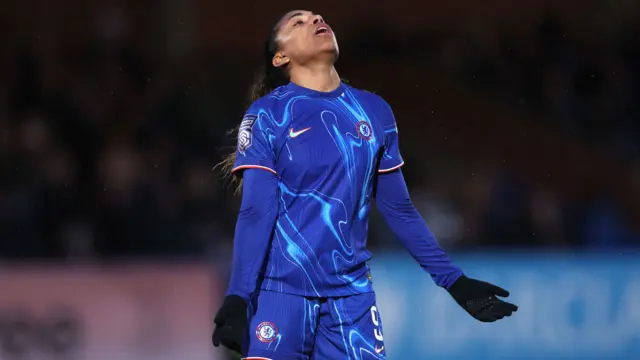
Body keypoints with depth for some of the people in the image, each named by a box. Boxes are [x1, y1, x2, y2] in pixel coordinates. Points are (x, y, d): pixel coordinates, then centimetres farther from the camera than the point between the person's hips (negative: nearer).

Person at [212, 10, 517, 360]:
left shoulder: (374, 111, 9)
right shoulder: (268, 114, -3)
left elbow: (399, 208, 14)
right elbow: (255, 212, -9)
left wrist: (453, 280, 12)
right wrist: (238, 297, -20)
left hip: (350, 293, 3)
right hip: (278, 291, -3)